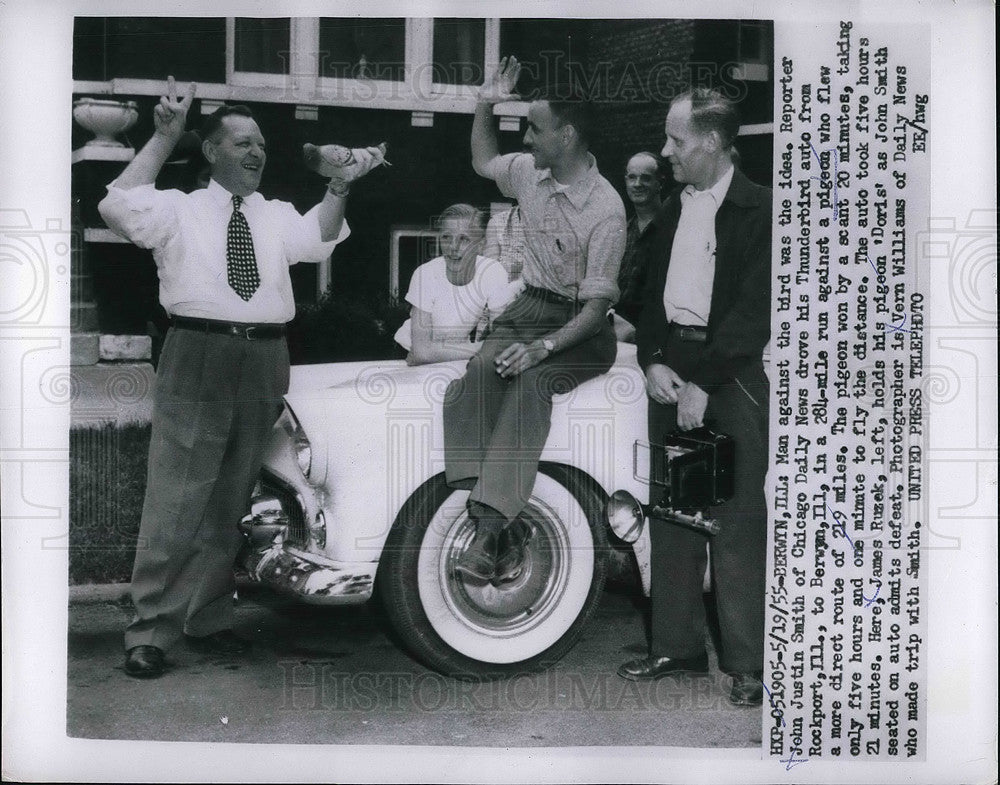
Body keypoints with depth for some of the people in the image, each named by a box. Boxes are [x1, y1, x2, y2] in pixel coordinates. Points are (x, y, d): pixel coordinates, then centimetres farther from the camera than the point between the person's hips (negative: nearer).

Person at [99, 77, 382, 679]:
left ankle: (206, 619, 24)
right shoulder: (178, 209, 7)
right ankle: (151, 631, 1)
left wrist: (339, 189, -18)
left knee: (229, 502, 12)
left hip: (265, 362, 4)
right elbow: (117, 206, -10)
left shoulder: (278, 216, 17)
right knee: (176, 500, -7)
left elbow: (319, 240, -2)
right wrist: (164, 139, -11)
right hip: (198, 357, -4)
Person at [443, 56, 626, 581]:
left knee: (529, 385, -35)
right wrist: (485, 105, 16)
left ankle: (488, 527, -39)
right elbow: (482, 161, 30)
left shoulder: (605, 208, -16)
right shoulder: (529, 172, 5)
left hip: (581, 326, -5)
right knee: (479, 372, -27)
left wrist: (541, 348, -30)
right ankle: (501, 527, -35)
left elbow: (596, 304, -18)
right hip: (531, 306, 5)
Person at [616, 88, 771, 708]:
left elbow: (755, 313, -12)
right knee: (670, 517, 9)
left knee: (736, 525, -4)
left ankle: (748, 663, 5)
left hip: (731, 379, -6)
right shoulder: (672, 210, 15)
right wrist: (652, 362, 1)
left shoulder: (758, 209, -6)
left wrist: (703, 382, -15)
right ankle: (677, 646, 20)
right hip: (671, 371, 7)